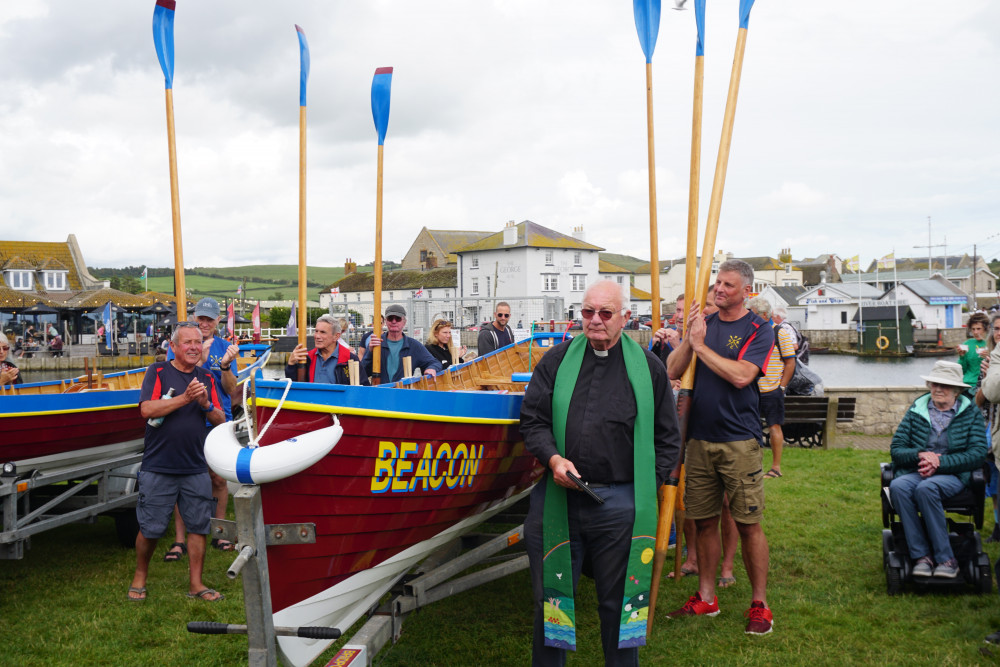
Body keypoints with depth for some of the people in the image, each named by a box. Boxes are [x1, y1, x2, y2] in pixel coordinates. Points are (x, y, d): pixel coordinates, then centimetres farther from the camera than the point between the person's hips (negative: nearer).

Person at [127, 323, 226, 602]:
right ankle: (140, 576, 25)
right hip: (158, 467, -3)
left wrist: (206, 404, -11)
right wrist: (185, 398, -18)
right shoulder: (158, 372, 0)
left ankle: (196, 584, 15)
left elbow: (221, 420, 9)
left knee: (198, 526, 5)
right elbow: (147, 409, -13)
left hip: (196, 468, 3)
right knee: (150, 529, 3)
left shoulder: (207, 378, 11)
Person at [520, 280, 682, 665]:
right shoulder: (556, 361, 9)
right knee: (550, 597, 10)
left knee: (618, 602, 8)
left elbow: (667, 438, 9)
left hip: (620, 503, -1)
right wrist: (553, 459, -10)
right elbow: (533, 420, 7)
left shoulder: (647, 367, 6)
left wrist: (648, 486, 0)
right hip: (558, 499, 1)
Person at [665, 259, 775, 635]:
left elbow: (741, 376, -19)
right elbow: (672, 371, 4)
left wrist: (701, 346, -12)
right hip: (700, 438, 5)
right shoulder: (704, 323, 11)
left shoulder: (758, 330, -3)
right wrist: (689, 337, -10)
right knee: (704, 521, 11)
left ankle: (759, 604, 10)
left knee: (748, 524, -1)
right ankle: (705, 599, 22)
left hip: (739, 441, -4)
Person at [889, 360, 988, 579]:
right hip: (915, 471, 2)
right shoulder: (916, 410, 14)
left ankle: (945, 558, -27)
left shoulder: (971, 413, 9)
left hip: (952, 474, -2)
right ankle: (921, 556, -29)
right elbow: (896, 448, 8)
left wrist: (939, 462, -14)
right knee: (898, 486, -33)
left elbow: (978, 454, -3)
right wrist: (921, 454, -14)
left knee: (926, 488, -37)